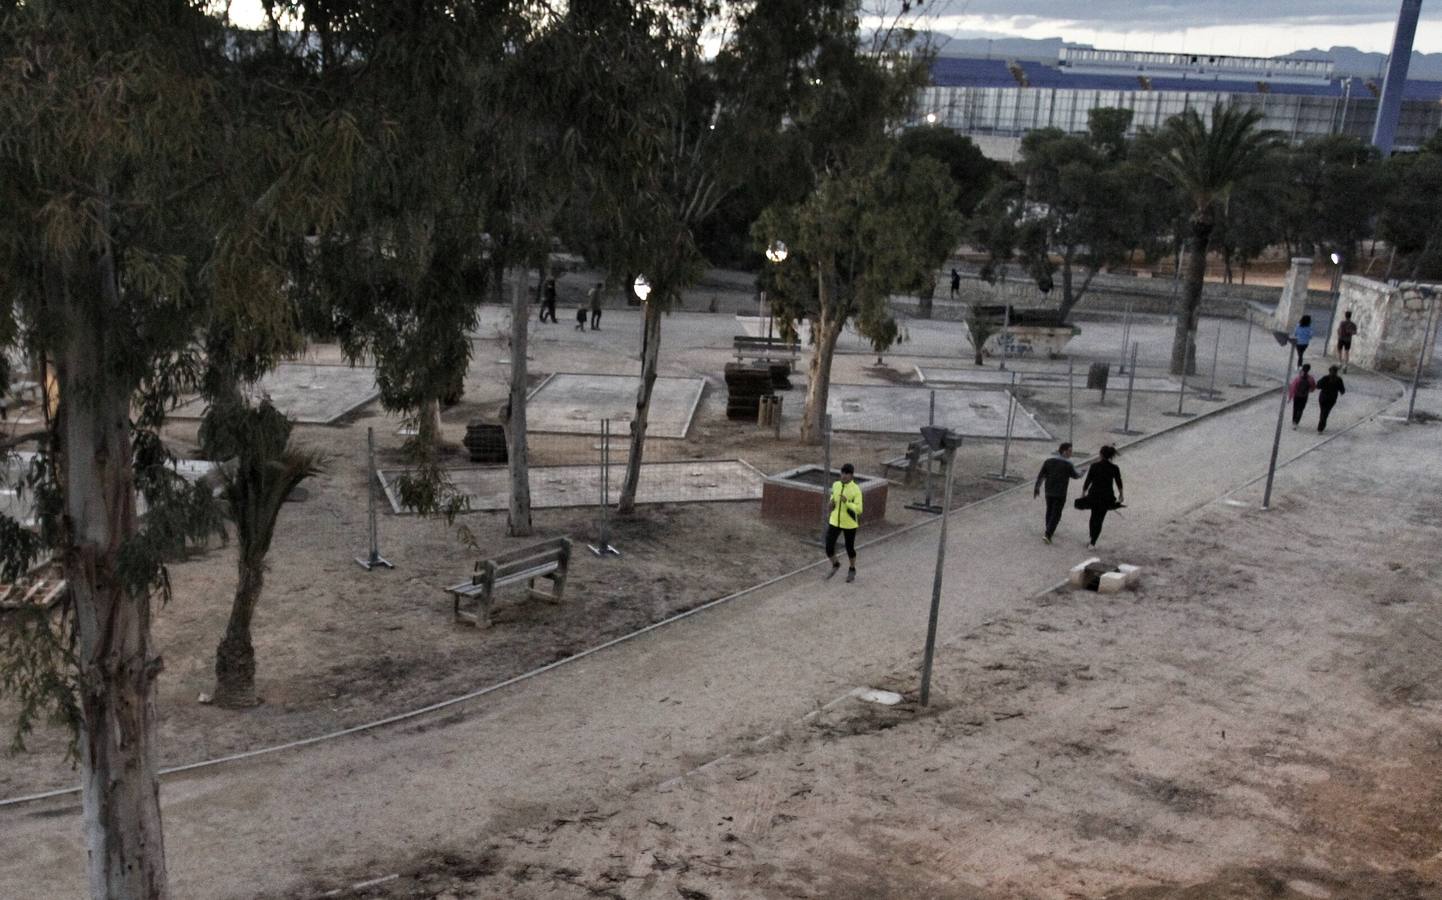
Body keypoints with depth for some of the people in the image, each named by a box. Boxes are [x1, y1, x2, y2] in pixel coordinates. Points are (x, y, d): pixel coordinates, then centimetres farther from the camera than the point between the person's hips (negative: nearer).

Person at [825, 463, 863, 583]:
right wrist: (832, 503, -6)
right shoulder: (835, 485, -3)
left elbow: (858, 509, -21)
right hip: (834, 521, 4)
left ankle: (852, 570, 37)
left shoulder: (856, 489, -19)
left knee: (850, 548, 12)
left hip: (849, 524, -4)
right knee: (829, 547, -1)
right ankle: (835, 565, 29)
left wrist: (846, 502, -33)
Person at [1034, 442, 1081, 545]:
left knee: (1049, 511, 23)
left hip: (1049, 492, 5)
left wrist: (1037, 488, 11)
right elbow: (1075, 475, 3)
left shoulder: (1049, 461, -1)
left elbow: (1040, 476, 2)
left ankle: (1049, 531, 37)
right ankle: (1047, 535, -11)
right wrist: (1081, 473, 26)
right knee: (1056, 515, 0)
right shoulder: (1068, 464, -14)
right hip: (1060, 494, -5)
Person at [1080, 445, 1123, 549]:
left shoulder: (1094, 466, -10)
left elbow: (1087, 481, -7)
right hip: (1106, 497, 0)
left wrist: (1083, 492, 7)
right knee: (1100, 519, 8)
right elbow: (1119, 483, 4)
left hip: (1094, 495, 0)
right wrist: (1121, 494, 21)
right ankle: (1092, 542, 4)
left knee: (1094, 516, 22)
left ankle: (1092, 539, 29)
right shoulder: (1114, 468, -7)